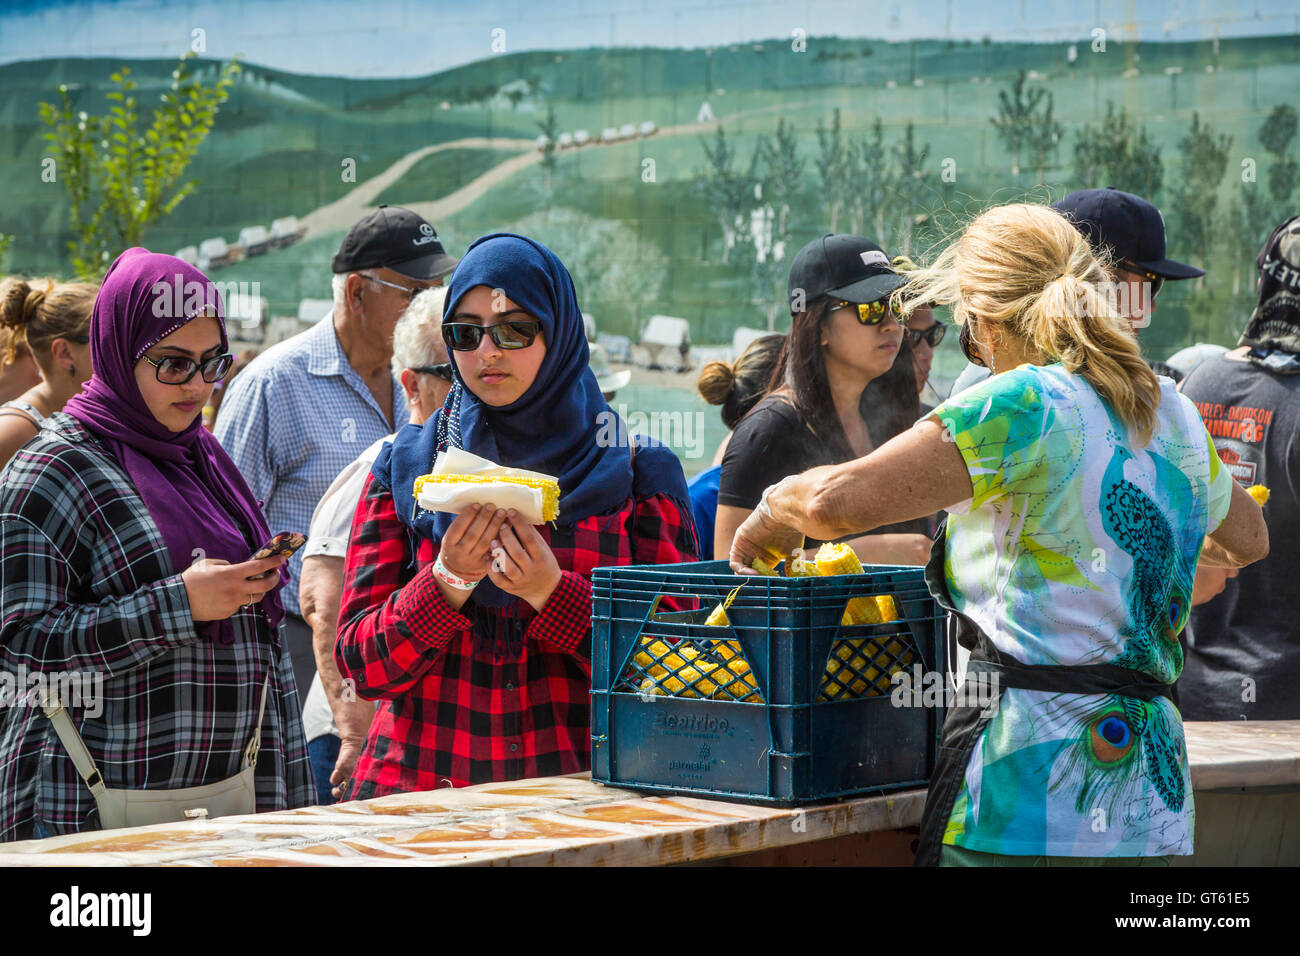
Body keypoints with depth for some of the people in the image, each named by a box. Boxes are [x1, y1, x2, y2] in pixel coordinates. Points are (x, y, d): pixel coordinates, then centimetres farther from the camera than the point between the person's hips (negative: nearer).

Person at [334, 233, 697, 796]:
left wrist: (553, 594, -11)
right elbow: (360, 664, 7)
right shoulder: (403, 465, 11)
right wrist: (448, 581, -9)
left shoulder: (636, 470, 8)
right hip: (421, 786, 1)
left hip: (577, 786, -1)